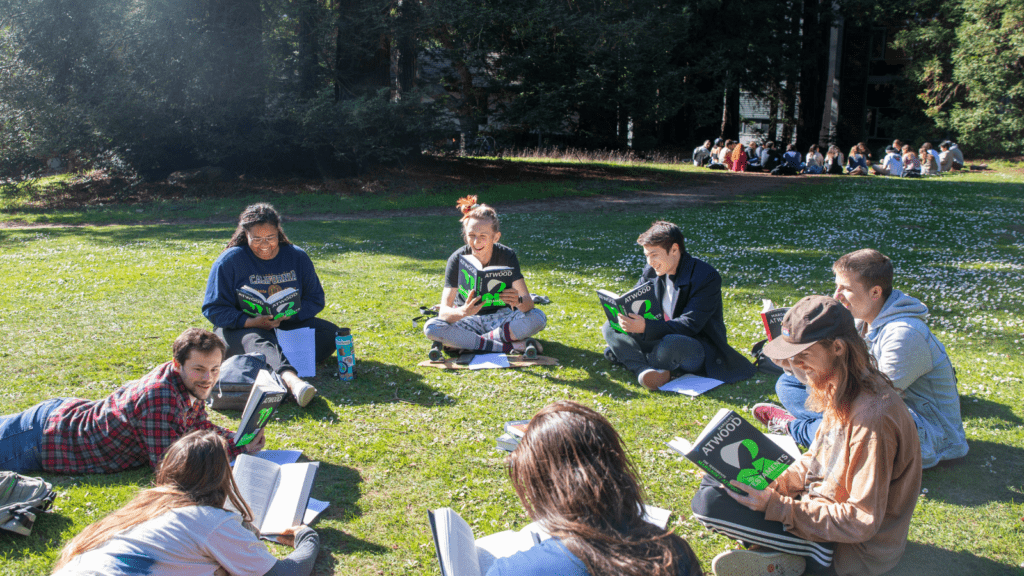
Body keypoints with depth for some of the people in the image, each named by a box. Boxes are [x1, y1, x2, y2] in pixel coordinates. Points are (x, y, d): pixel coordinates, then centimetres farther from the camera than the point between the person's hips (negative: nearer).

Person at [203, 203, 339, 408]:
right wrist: (251, 322, -23)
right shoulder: (230, 261, -4)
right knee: (256, 342, -39)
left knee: (329, 333, -20)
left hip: (288, 325, 4)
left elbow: (315, 299, 6)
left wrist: (289, 314, -16)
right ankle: (292, 380, -70)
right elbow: (214, 309, -6)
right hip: (240, 328, -4)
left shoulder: (297, 256, 4)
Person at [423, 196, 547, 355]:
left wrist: (518, 302, -46)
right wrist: (463, 312, -47)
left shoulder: (507, 256, -15)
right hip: (469, 320, 0)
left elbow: (528, 302, -21)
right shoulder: (457, 259, -17)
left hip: (501, 317, 0)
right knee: (431, 327, -30)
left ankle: (469, 342, -21)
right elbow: (444, 312, -24)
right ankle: (512, 345, -28)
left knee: (538, 318, -28)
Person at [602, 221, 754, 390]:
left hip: (700, 350, -7)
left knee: (671, 344, -41)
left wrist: (646, 327, -39)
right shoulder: (651, 271, 3)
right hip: (662, 338, 7)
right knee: (611, 327, -9)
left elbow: (689, 325, -26)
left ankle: (626, 357, -12)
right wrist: (625, 316, -20)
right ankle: (645, 370, -32)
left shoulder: (706, 277, -18)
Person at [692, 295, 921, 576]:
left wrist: (777, 506, -25)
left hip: (853, 550, -10)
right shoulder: (841, 391, 0)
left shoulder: (872, 418, -29)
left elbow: (862, 522, -26)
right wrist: (772, 485, -5)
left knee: (709, 503, -21)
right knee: (714, 480, 11)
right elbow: (815, 458, 12)